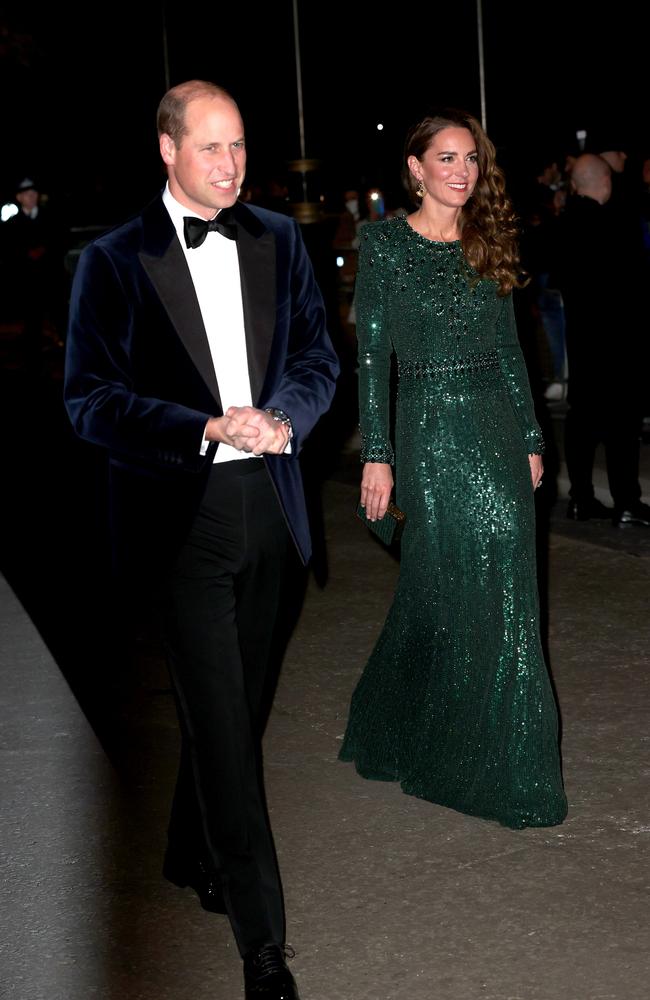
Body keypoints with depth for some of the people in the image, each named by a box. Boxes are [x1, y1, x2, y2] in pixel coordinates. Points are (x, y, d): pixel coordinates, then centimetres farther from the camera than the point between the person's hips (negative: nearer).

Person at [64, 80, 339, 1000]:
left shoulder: (278, 241, 9)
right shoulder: (115, 261, -5)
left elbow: (318, 356, 10)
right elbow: (90, 399, -10)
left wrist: (282, 419, -11)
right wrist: (209, 430, -21)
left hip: (266, 503, 5)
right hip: (181, 512, -5)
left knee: (232, 703, 18)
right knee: (221, 721, -5)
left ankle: (193, 857, 41)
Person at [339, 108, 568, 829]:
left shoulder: (485, 244, 11)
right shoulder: (386, 245, -4)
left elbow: (508, 349, 14)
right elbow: (371, 356, -6)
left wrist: (530, 439, 12)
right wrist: (377, 455, -10)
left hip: (498, 425, 6)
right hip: (431, 428, -6)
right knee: (467, 595, -2)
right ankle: (506, 776, 9)